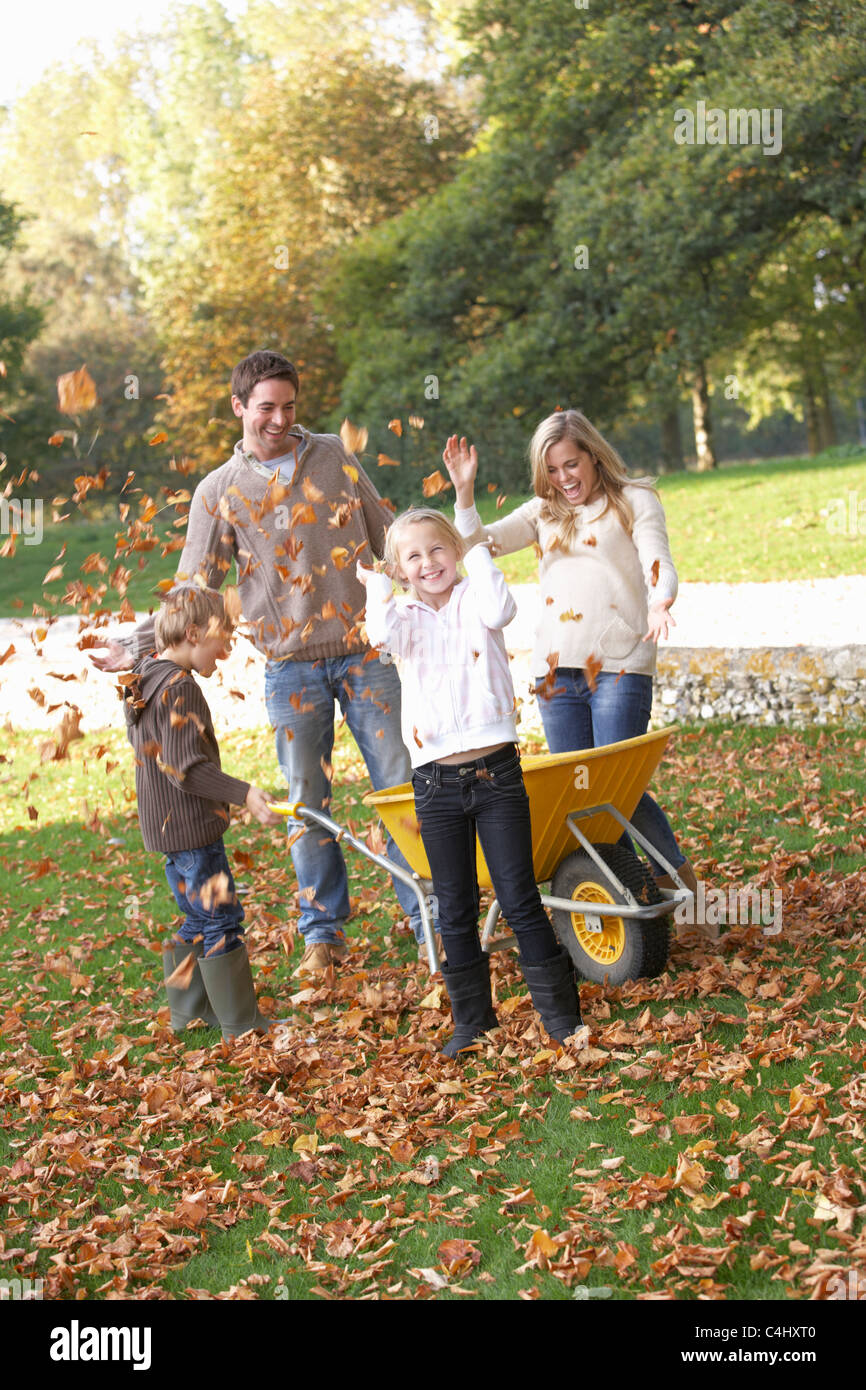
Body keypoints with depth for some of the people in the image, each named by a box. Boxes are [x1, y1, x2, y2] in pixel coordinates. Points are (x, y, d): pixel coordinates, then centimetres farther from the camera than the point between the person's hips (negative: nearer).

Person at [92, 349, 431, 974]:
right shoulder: (219, 491, 2)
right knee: (307, 801, 6)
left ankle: (429, 917, 11)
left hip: (364, 650, 1)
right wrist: (137, 645, -8)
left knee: (402, 783, 1)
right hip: (292, 666, -1)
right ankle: (324, 932, 19)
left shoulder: (334, 456, 6)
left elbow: (387, 534, 14)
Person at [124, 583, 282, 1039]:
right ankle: (242, 1026, 1)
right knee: (221, 920, -4)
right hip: (189, 827, -10)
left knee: (198, 919, 20)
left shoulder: (144, 678, 11)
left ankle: (189, 1010, 30)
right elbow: (187, 767, -25)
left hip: (164, 826, 10)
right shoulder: (180, 688, -20)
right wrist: (243, 793, -29)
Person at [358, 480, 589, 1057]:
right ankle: (472, 1020, 21)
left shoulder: (474, 597, 5)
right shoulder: (407, 616, 9)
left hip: (496, 769, -2)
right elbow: (384, 633, -16)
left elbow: (498, 610, -20)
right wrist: (376, 580, -2)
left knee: (520, 898, -1)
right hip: (437, 781, 2)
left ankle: (562, 1014, 8)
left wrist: (476, 545, -9)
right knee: (456, 909, 9)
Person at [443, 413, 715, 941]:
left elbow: (658, 563, -5)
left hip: (620, 663, -4)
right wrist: (464, 490, -5)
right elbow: (479, 542, 11)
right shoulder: (543, 512, 19)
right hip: (556, 669, 5)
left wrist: (660, 602, -27)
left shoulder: (635, 500, 9)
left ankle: (683, 885, 5)